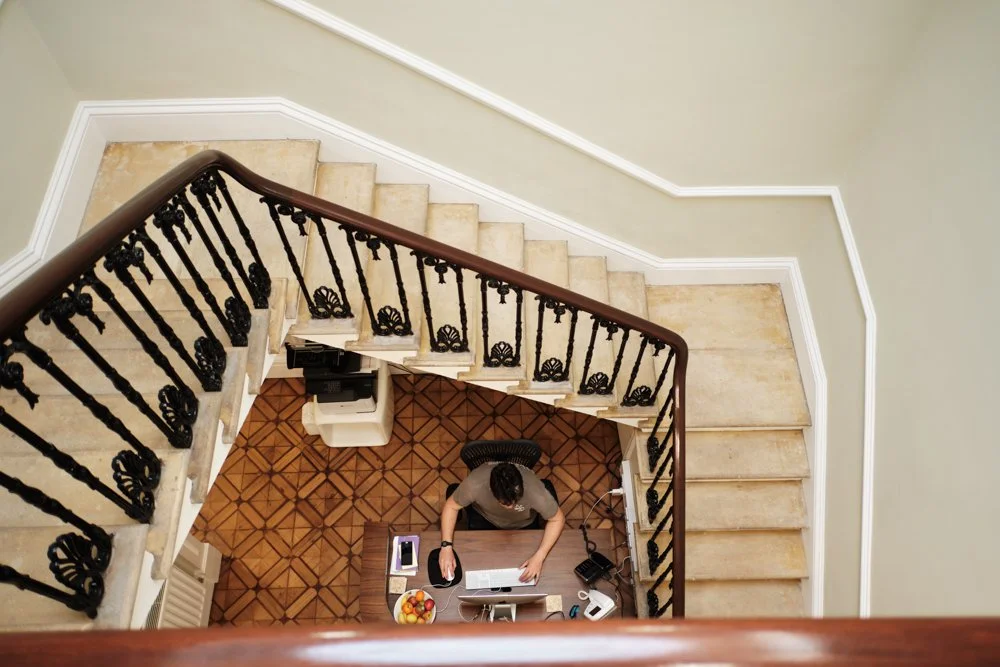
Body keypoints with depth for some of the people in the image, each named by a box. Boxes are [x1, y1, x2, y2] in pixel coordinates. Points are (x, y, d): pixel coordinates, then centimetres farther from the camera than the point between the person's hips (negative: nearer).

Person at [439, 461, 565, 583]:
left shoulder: (535, 492, -42)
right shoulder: (475, 484, -41)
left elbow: (557, 519, -24)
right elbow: (451, 505, -22)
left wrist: (539, 556, -33)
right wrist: (446, 545, -31)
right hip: (484, 518, 0)